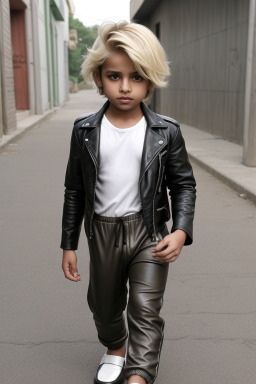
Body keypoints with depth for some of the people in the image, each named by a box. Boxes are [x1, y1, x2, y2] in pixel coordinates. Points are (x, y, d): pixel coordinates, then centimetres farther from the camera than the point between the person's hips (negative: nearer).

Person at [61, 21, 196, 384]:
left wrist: (181, 231, -14)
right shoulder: (85, 130, -5)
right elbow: (75, 190, 2)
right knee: (104, 304, 21)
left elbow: (184, 184, 0)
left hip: (149, 233, -2)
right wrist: (69, 244, 4)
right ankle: (116, 347, 52)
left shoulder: (166, 131, -8)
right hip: (103, 232, 3)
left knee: (146, 308, -6)